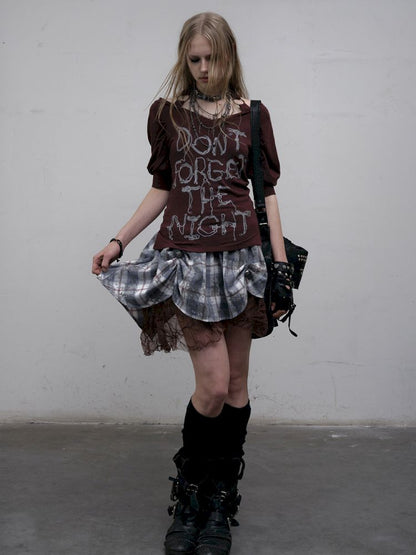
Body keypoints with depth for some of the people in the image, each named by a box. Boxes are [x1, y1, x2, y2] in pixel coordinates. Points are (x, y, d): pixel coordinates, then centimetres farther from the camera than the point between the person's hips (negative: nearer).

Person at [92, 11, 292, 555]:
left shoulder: (252, 116, 10)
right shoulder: (167, 114, 10)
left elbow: (267, 191, 9)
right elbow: (162, 188, 13)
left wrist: (282, 267, 3)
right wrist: (118, 241, 6)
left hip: (241, 255, 1)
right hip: (185, 255, -1)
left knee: (235, 384, 4)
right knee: (213, 385, -8)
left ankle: (220, 500, 18)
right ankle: (188, 490, 16)